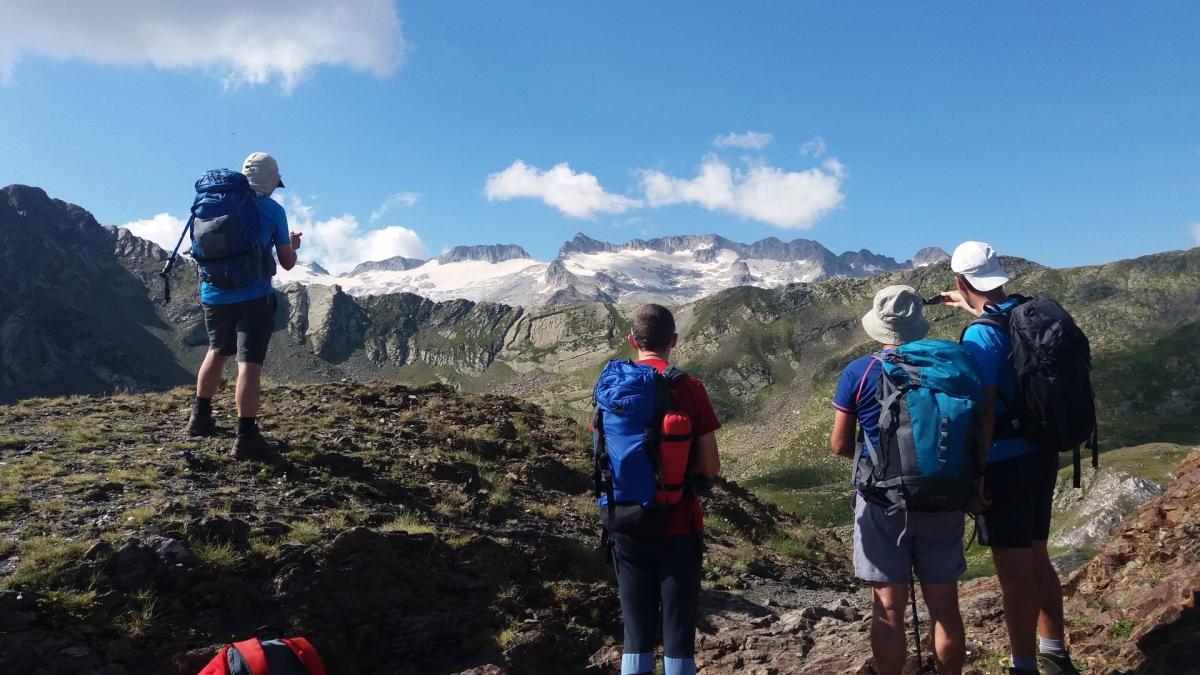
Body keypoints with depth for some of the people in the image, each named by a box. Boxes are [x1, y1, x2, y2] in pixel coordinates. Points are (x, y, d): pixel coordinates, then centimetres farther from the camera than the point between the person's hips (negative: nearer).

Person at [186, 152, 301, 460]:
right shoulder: (273, 210, -4)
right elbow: (287, 262, -1)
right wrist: (292, 245, 20)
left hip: (215, 294, 5)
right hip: (253, 297, -5)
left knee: (218, 351, 25)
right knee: (249, 363, -7)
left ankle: (200, 417, 35)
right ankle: (245, 438, -11)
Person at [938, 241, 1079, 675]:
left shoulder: (980, 334, -19)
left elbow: (983, 413, -21)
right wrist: (975, 310, 35)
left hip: (1006, 461, -8)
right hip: (1043, 454, 8)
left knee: (1014, 573, 3)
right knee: (1037, 559, 21)